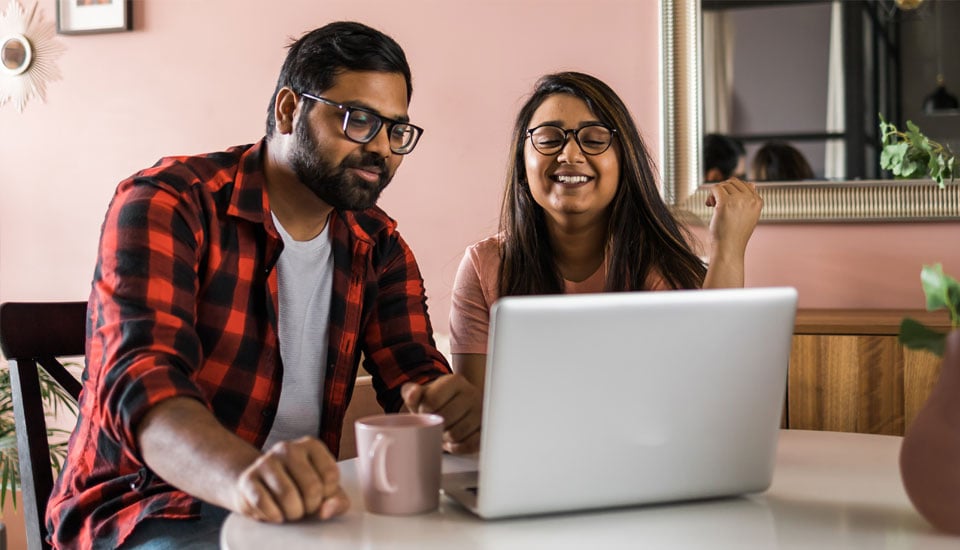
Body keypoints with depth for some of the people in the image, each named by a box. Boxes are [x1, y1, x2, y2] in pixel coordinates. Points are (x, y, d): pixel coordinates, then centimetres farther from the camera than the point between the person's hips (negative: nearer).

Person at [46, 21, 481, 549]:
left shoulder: (377, 245, 9)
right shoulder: (167, 203, -11)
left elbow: (414, 372, 1)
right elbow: (140, 381, -25)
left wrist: (457, 407, -26)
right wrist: (244, 476, -47)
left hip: (298, 503, 6)